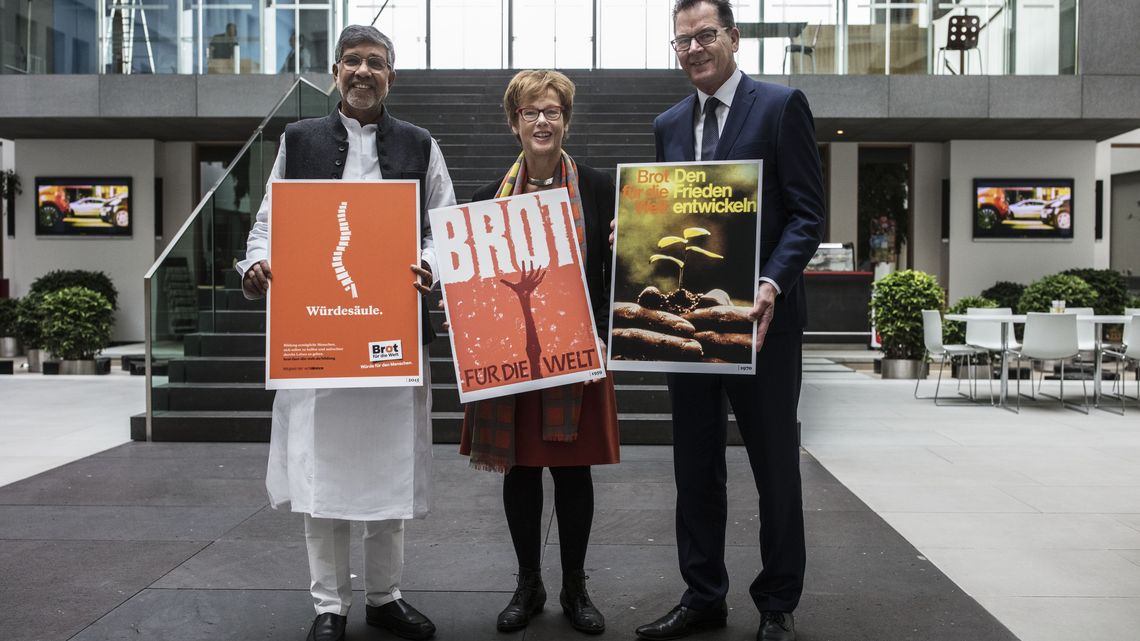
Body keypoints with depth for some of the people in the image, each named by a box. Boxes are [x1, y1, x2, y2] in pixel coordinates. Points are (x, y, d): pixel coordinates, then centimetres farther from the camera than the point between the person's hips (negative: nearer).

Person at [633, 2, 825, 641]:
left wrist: (771, 284, -22)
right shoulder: (669, 124, 14)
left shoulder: (781, 105, -3)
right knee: (696, 466, 11)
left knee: (776, 465, 7)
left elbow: (808, 213, -8)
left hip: (760, 316, -5)